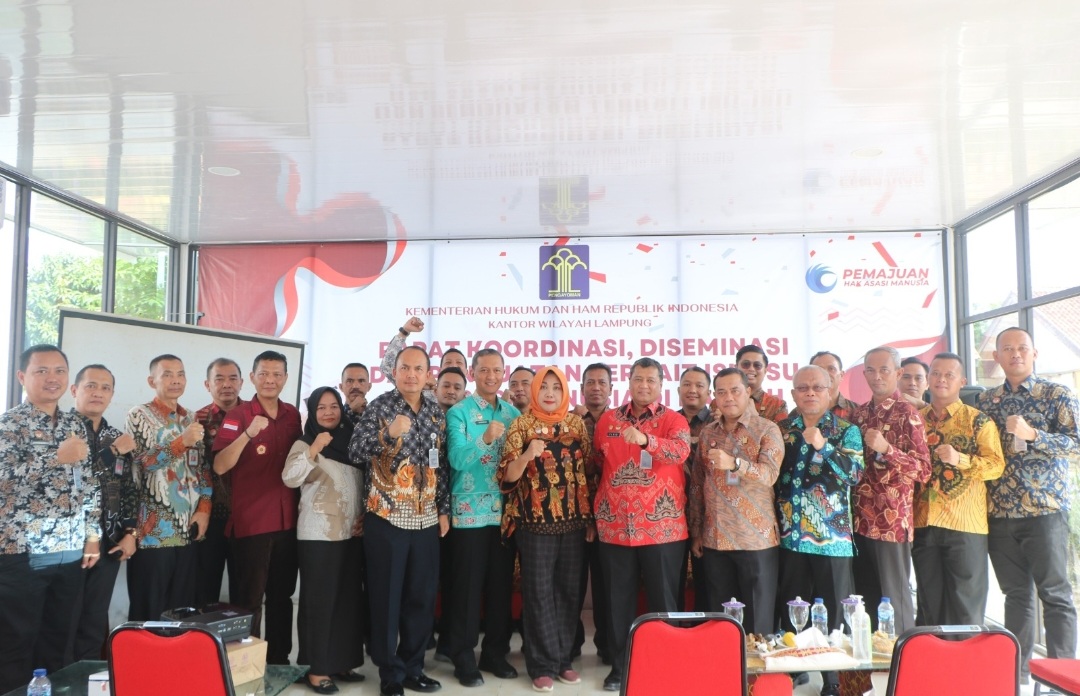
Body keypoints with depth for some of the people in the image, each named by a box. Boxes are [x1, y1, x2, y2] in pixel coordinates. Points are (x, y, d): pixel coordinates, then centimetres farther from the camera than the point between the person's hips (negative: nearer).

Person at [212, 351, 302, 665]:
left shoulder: (293, 415, 7)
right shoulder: (238, 416, -9)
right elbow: (220, 466, -21)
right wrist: (248, 433, -34)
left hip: (288, 521, 5)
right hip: (250, 522, -5)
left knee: (282, 595, 15)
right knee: (250, 599, 3)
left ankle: (279, 660, 28)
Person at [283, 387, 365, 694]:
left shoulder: (350, 443, 10)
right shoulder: (305, 444, -4)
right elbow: (290, 478, -22)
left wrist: (365, 517, 6)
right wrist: (314, 449, -29)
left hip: (351, 533, 6)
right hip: (318, 535, -5)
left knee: (348, 600, 11)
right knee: (319, 601, -1)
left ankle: (341, 662, 22)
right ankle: (317, 669, 9)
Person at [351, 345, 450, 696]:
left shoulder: (437, 413, 8)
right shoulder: (380, 407, -6)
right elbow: (355, 451, -17)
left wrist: (444, 509, 10)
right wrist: (388, 433, -32)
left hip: (426, 520, 5)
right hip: (386, 518, -4)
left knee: (422, 597, 11)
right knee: (386, 598, 4)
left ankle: (413, 667, 26)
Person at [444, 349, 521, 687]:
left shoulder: (513, 413, 8)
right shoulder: (458, 412, -6)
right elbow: (456, 459, -18)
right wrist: (485, 439, -33)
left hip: (506, 511, 4)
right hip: (470, 511, -4)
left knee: (502, 585, 12)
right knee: (467, 586, 3)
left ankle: (495, 652, 26)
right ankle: (464, 658, 16)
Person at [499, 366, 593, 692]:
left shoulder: (577, 423, 7)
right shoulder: (522, 425, -3)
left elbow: (588, 470, 10)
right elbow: (508, 476, -7)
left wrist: (591, 517, 6)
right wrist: (527, 455, -26)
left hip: (574, 520, 3)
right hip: (535, 521, -3)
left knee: (569, 590, 8)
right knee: (539, 592, 1)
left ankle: (563, 657, 22)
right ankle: (543, 664, 13)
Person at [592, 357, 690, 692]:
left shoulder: (674, 420, -1)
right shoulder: (608, 420, 8)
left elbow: (680, 451, -22)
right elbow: (597, 463, 20)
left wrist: (645, 439, -39)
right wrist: (603, 500, 11)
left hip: (662, 527, -2)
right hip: (615, 526, 3)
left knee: (663, 601, 7)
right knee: (619, 600, 11)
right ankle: (619, 665, 23)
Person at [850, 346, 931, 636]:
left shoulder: (907, 413, -5)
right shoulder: (860, 414, 13)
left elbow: (924, 470, -11)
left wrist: (886, 449, -22)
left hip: (892, 522, -6)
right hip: (860, 520, 6)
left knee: (894, 599, 1)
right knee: (864, 598, 11)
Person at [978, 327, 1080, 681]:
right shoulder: (986, 400, 10)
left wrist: (1031, 434, -22)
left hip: (1045, 509, -4)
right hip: (998, 512, 4)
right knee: (1015, 594, 11)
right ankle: (1017, 670, 20)